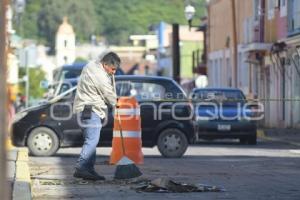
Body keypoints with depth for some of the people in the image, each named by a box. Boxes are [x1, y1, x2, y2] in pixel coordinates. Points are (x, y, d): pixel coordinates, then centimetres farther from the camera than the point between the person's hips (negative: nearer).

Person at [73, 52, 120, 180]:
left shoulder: (92, 65, 11)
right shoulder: (100, 77, -20)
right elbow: (109, 96, -9)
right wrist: (115, 104, 8)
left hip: (86, 109, 11)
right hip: (90, 110, -11)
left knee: (91, 140, 10)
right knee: (92, 140, -17)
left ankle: (89, 169, 10)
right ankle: (80, 168, -23)